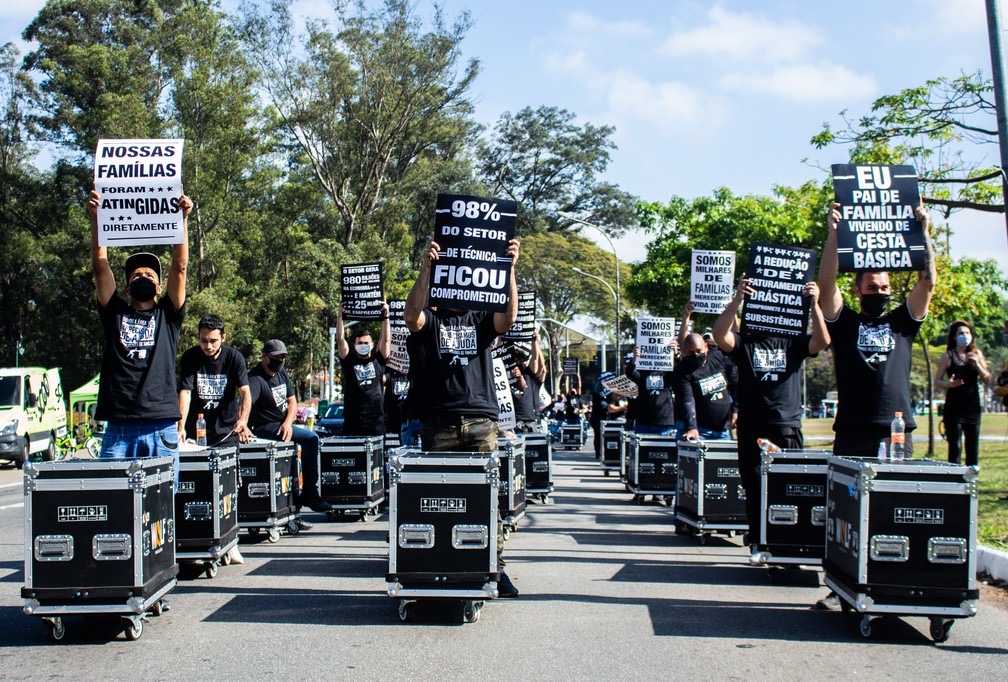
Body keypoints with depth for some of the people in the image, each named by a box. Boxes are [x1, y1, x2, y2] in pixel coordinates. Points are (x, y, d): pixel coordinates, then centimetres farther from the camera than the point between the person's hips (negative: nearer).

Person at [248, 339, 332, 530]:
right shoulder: (255, 378, -15)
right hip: (265, 429, -9)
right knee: (311, 438, -22)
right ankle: (309, 494, -14)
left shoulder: (282, 374, 12)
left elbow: (292, 401, 11)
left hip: (283, 426, 9)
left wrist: (288, 422, -8)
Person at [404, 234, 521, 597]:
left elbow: (509, 316, -5)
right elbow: (411, 315, -13)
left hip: (482, 421, 1)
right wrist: (426, 268, -25)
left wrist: (509, 269, -16)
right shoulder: (431, 320, 10)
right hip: (439, 423, -1)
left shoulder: (481, 320, 15)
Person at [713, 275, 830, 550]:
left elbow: (822, 341, -8)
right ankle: (758, 541, 9)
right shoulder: (744, 343, 6)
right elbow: (720, 334, -14)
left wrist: (814, 305, -20)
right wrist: (737, 300, -27)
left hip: (788, 427, 1)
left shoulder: (793, 342, 10)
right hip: (752, 429, -1)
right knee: (755, 488, 2)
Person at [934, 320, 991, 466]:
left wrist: (977, 364, -8)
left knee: (973, 446, 7)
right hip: (954, 408, -4)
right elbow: (937, 382, -1)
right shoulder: (947, 356, -1)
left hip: (973, 407, 4)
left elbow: (987, 380, 7)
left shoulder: (977, 354, 9)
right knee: (955, 446, -6)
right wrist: (949, 384, -22)